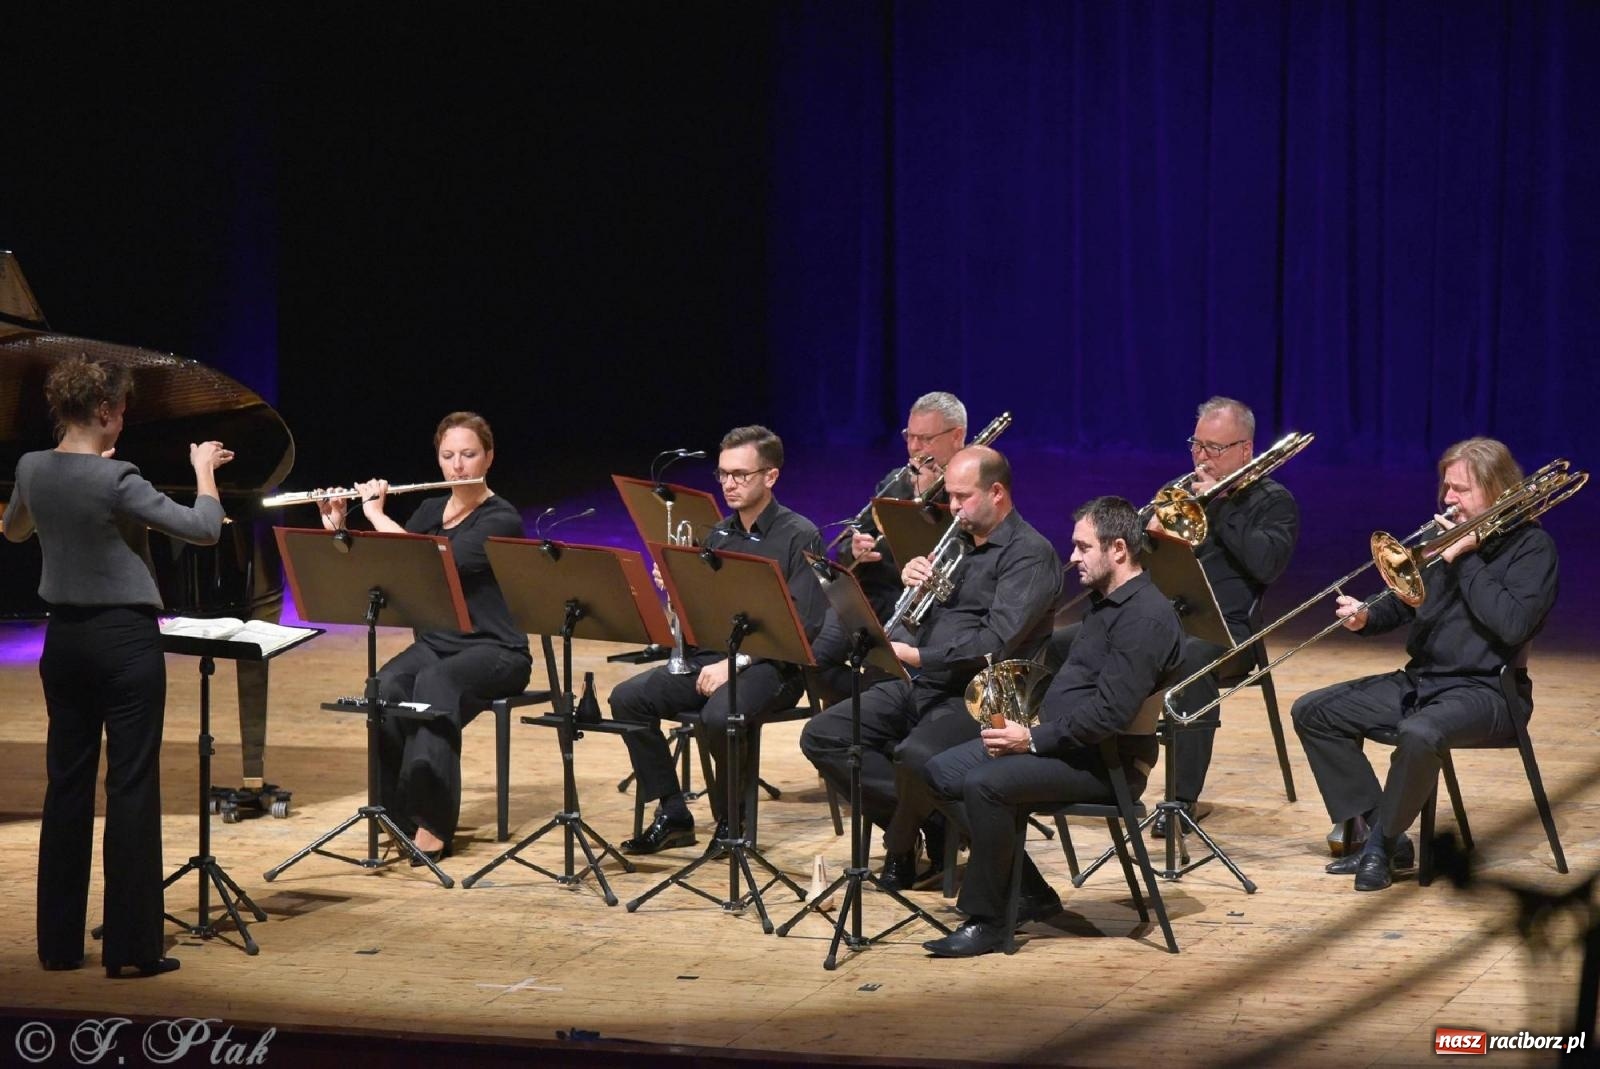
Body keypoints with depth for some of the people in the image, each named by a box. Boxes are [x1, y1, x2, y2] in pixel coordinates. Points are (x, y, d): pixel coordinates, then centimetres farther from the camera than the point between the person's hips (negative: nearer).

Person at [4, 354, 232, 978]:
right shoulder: (115, 480, -19)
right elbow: (203, 529, -17)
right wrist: (204, 469, 0)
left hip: (64, 638, 6)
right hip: (125, 639, -6)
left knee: (67, 783, 11)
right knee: (132, 787, -1)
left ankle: (59, 943, 14)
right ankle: (130, 948, 0)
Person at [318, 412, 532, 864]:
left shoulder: (501, 520, -8)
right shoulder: (429, 512, 13)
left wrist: (376, 516, -16)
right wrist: (337, 528, -1)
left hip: (495, 652, -5)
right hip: (433, 644, 5)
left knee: (435, 683, -37)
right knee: (384, 688, -28)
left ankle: (432, 823, -36)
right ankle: (404, 817, -21)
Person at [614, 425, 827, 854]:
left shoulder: (799, 536, -6)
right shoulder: (718, 535, 15)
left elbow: (802, 625, -14)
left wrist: (736, 663, -21)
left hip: (769, 666, -7)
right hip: (711, 657, 7)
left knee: (718, 717, -36)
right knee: (626, 698, -15)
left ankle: (733, 819, -9)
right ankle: (671, 814, -7)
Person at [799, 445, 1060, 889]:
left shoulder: (1029, 553, -7)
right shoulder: (957, 542, 19)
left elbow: (997, 642, -20)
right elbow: (915, 619, 23)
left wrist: (918, 657, -25)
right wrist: (913, 581, 1)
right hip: (919, 685, 9)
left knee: (913, 755, -36)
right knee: (821, 737, -7)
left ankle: (903, 843, -4)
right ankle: (925, 821, -6)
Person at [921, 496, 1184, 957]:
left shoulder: (1146, 617, -17)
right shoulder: (1103, 602, 16)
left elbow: (1110, 714, -25)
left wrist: (1034, 739, -21)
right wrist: (1030, 724, 5)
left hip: (1107, 762, -11)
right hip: (1061, 741, 11)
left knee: (984, 784, -29)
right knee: (943, 771, 3)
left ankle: (986, 920, -15)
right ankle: (1031, 895, 4)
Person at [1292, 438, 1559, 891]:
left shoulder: (1531, 546, -7)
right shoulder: (1445, 534, 13)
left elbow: (1513, 625, -21)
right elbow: (1403, 604, 19)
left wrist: (1464, 558, -17)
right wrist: (1367, 617, -4)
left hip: (1483, 689, -8)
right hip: (1419, 679, 8)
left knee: (1418, 734, -39)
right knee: (1312, 713, -1)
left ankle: (1383, 842, -16)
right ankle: (1376, 829, -4)